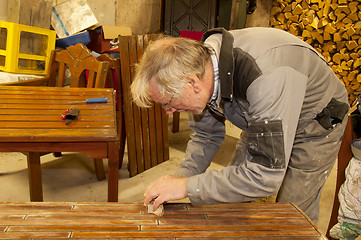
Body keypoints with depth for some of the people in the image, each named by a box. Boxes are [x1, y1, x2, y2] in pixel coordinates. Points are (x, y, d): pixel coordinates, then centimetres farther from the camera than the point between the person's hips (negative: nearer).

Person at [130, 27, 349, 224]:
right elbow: (207, 137, -4)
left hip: (314, 124, -6)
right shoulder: (202, 59, -19)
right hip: (262, 122, 6)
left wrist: (188, 186, -35)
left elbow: (265, 175, -42)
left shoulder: (268, 76, -44)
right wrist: (181, 178, -18)